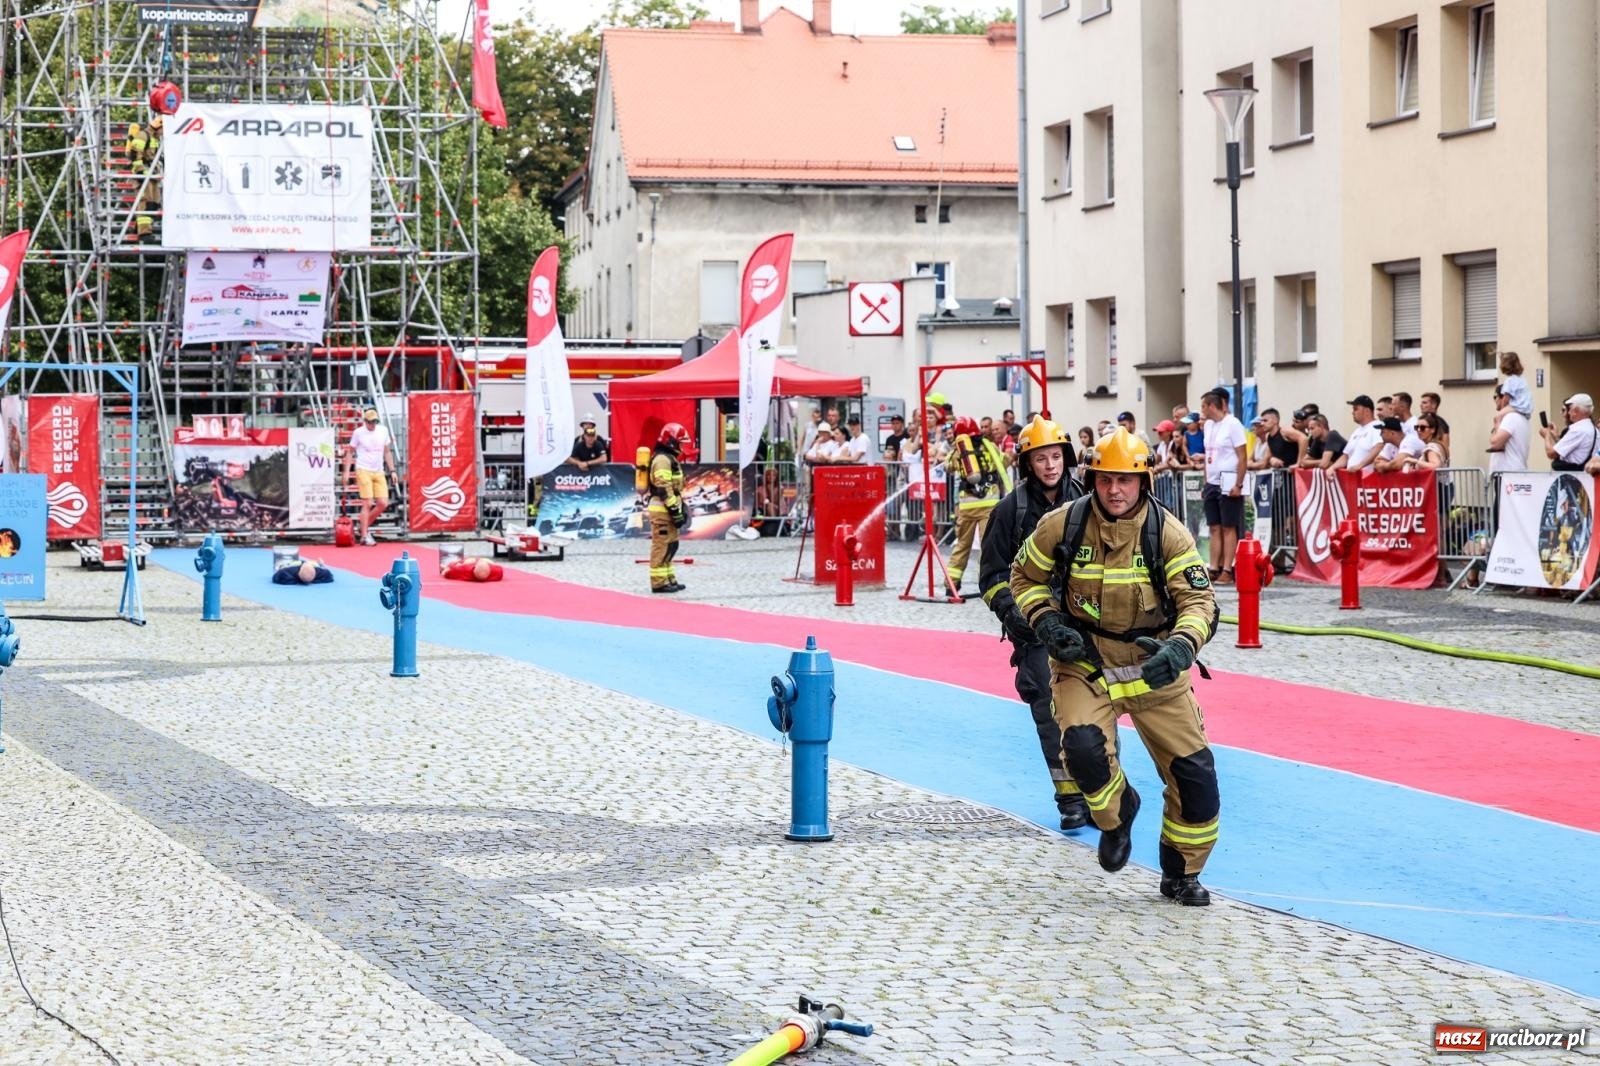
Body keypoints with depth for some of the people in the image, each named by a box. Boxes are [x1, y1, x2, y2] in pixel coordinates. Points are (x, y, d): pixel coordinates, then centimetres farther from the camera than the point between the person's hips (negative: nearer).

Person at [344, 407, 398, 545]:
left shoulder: (383, 430, 8)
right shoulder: (358, 432, -3)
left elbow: (387, 452, 16)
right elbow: (350, 452, 5)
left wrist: (392, 470, 11)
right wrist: (347, 471, -2)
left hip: (379, 472, 5)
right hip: (363, 471, -5)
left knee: (383, 503, -3)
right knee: (367, 504, -10)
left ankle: (365, 525, 19)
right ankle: (364, 536, -4)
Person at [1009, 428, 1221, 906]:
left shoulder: (1167, 533, -11)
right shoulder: (1061, 526, -10)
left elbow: (1199, 600, -14)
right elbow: (1025, 577, 6)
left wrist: (1181, 647, -34)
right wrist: (1047, 623, -12)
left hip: (1154, 668, 1)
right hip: (1084, 663, -1)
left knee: (1194, 770, -1)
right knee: (1083, 747, -27)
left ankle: (1182, 874, 22)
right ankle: (1117, 815, 9)